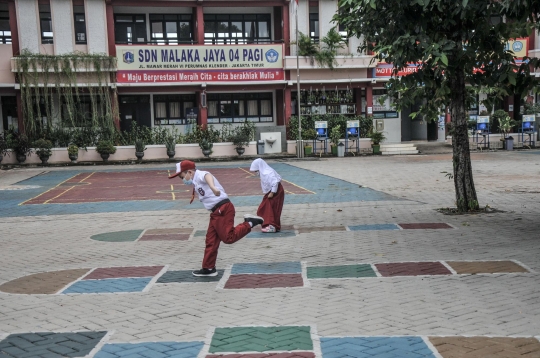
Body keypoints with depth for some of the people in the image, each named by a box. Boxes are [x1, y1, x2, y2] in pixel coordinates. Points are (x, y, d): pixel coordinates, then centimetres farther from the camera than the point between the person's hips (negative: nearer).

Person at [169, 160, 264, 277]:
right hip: (216, 212, 10)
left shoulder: (200, 175, -10)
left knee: (228, 238, -14)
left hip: (223, 209, -10)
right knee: (211, 241, 13)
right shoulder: (196, 182, 22)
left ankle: (249, 223, 0)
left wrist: (213, 187, -54)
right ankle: (208, 268, 21)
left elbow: (208, 176, -34)